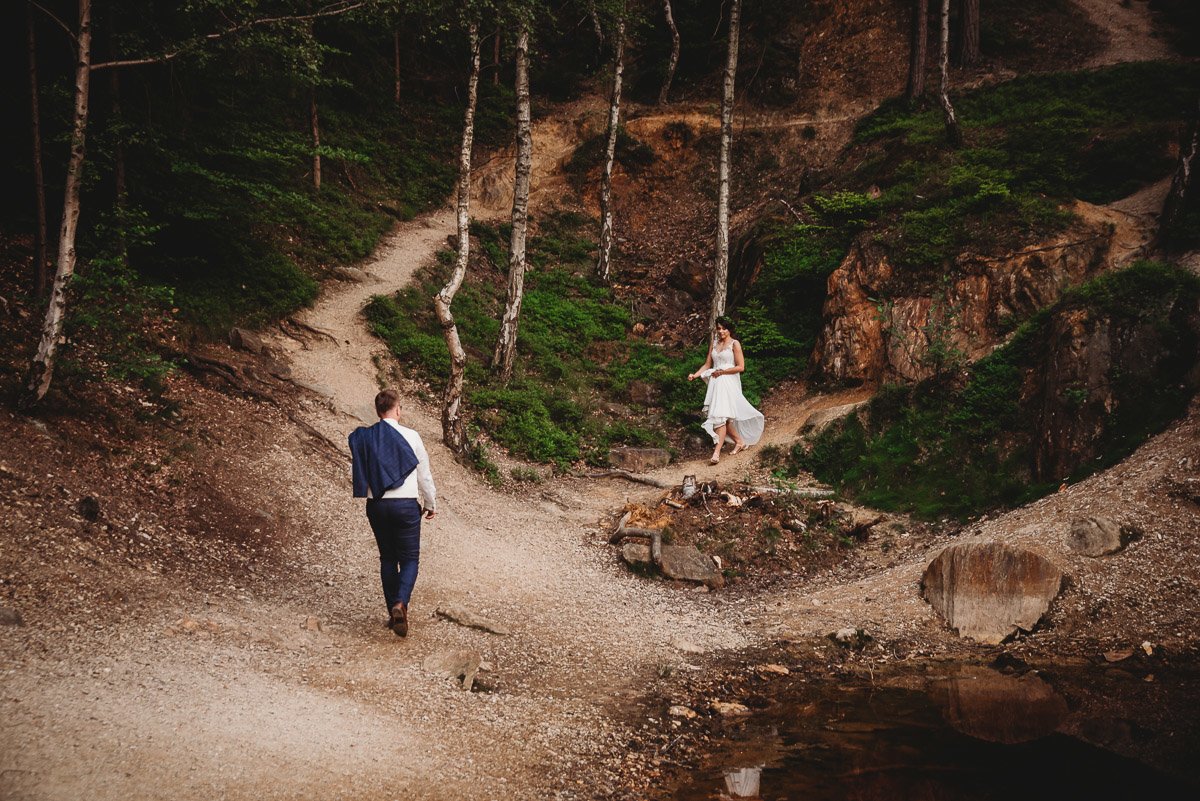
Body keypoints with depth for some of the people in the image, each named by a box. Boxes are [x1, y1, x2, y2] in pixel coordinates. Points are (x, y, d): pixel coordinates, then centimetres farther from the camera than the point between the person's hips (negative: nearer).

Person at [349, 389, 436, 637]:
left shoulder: (363, 438, 1)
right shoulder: (410, 437, -5)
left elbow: (355, 472, 4)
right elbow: (424, 474, 1)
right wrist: (430, 503, 15)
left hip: (376, 505, 3)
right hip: (406, 505, -3)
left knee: (387, 558, 14)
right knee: (410, 559, 4)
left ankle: (393, 612, 14)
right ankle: (400, 603, -20)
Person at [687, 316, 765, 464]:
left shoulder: (735, 344, -2)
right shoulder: (714, 344, 14)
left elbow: (740, 367, -7)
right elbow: (707, 365, 13)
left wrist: (722, 371, -10)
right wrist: (695, 375, -2)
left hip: (729, 383, -6)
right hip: (715, 383, 6)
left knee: (721, 416, -16)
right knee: (724, 417, 7)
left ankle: (717, 452, -22)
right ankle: (739, 441, 26)